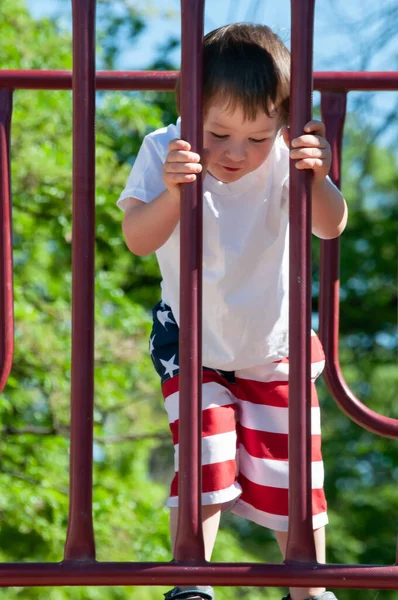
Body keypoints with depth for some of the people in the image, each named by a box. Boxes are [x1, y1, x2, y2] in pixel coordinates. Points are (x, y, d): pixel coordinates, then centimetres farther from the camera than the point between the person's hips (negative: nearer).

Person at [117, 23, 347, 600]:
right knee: (204, 460, -9)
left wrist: (317, 179, -55)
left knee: (291, 469, 4)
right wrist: (172, 192, -47)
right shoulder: (166, 152, -21)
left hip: (275, 343, 0)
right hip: (192, 341, 0)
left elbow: (331, 227, -35)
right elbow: (138, 240, -28)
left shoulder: (284, 162, -24)